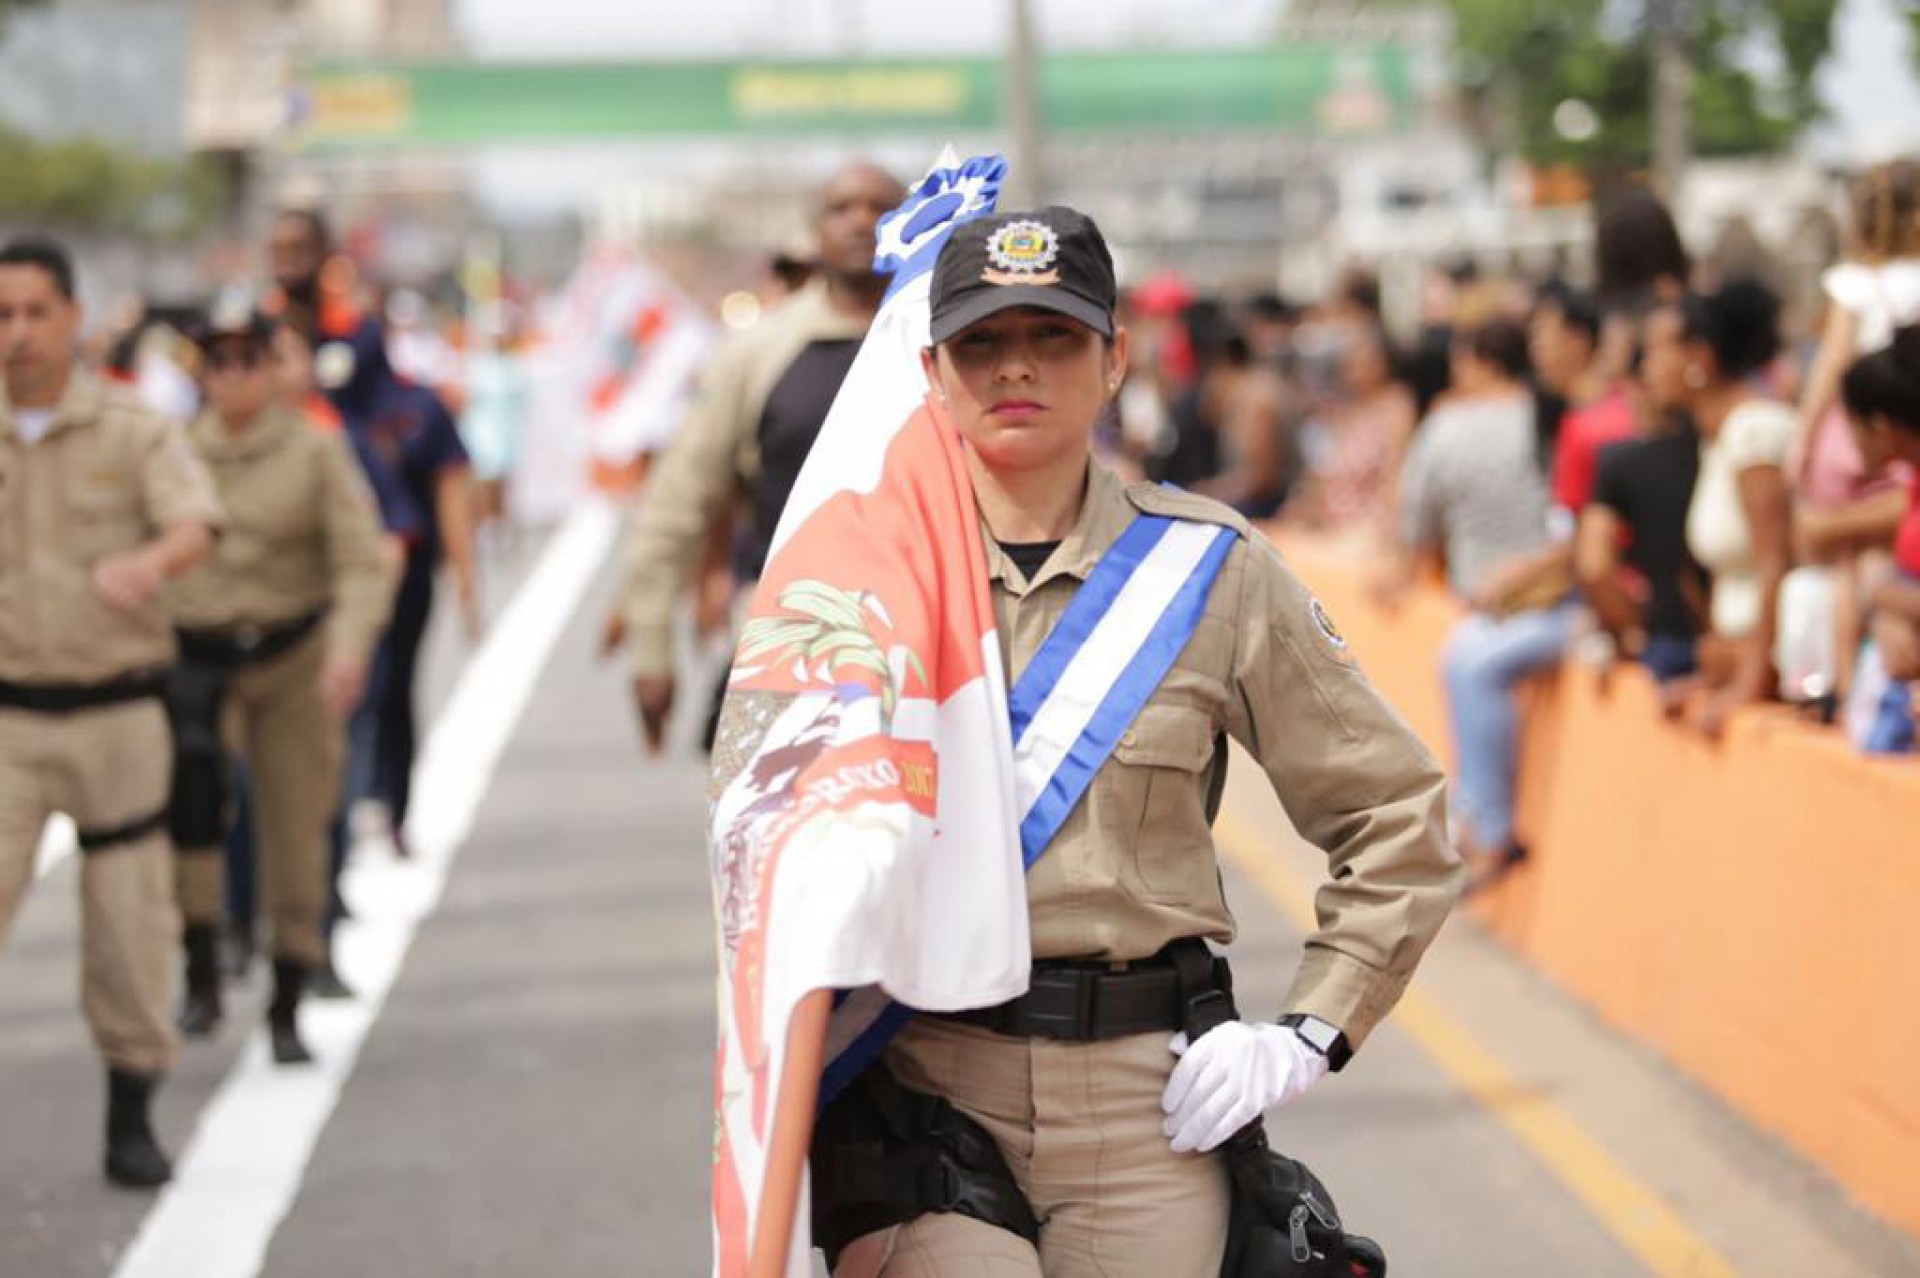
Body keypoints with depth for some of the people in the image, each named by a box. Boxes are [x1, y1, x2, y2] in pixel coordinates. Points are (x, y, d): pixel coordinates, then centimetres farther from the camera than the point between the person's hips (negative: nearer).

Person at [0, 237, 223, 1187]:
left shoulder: (133, 432, -4)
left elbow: (196, 523, -21)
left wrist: (150, 562, -42)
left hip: (117, 710, -1)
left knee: (129, 925, 4)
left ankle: (131, 1118, 18)